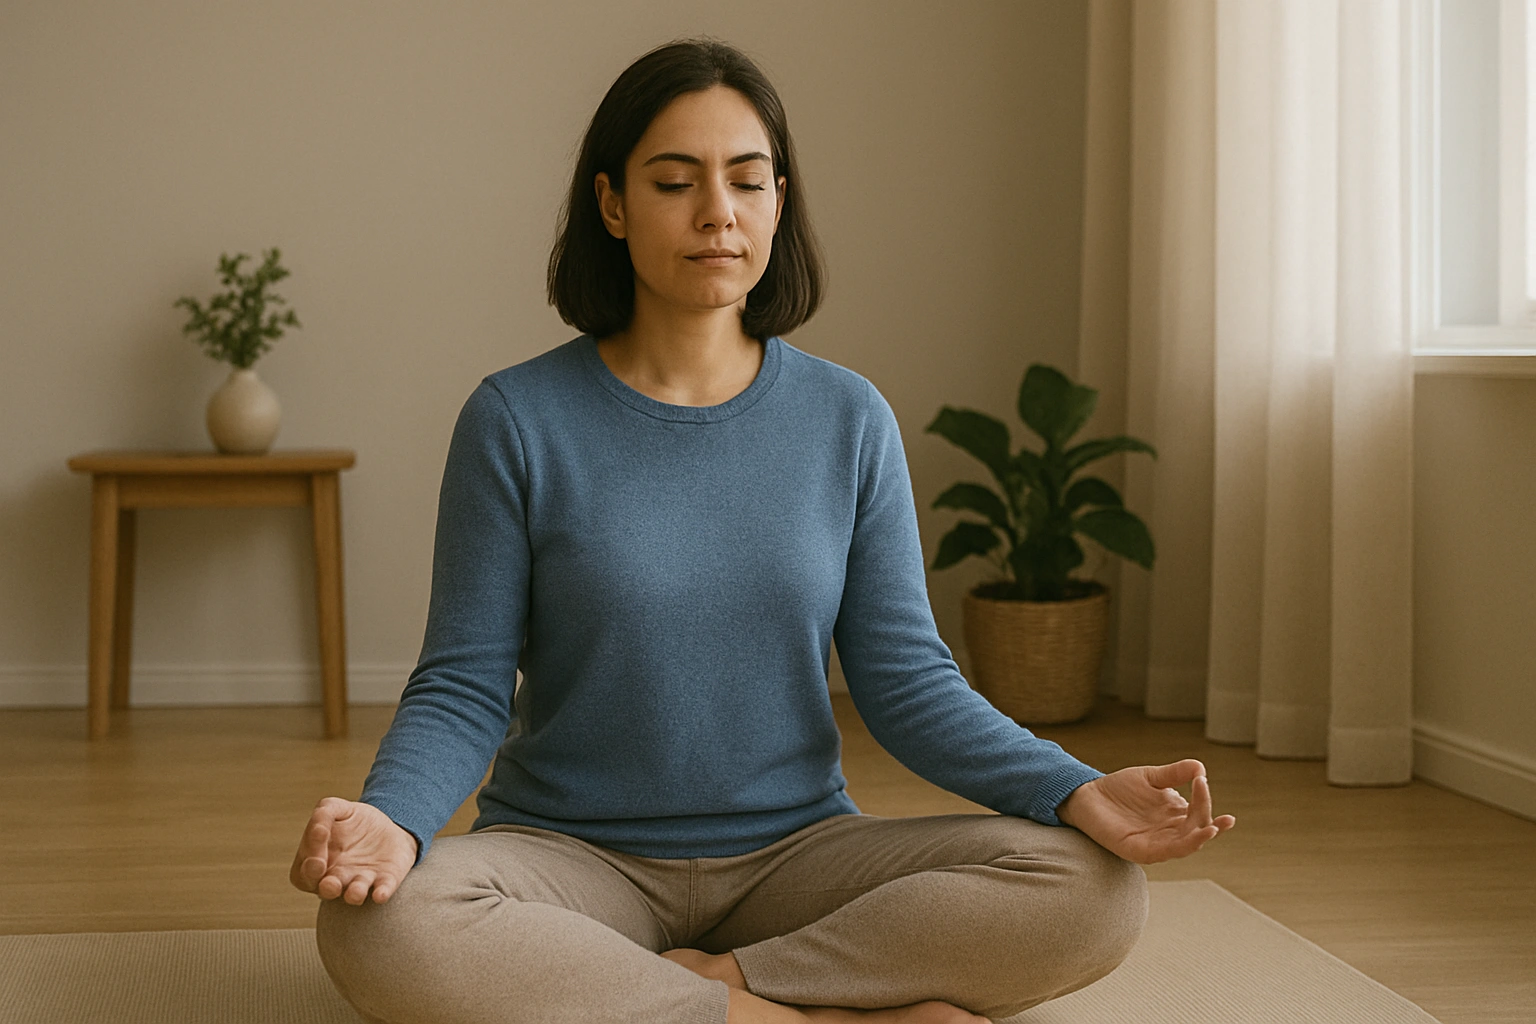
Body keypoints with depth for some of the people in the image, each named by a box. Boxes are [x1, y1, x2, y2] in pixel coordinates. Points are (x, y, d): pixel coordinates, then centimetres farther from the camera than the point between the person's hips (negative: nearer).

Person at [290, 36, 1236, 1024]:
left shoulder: (850, 421, 2)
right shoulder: (516, 421, -4)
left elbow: (908, 681, 1)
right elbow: (464, 687, -5)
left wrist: (1080, 793, -15)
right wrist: (389, 819, -27)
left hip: (794, 851, 2)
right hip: (575, 857, -1)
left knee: (1097, 891, -21)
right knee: (381, 926, -35)